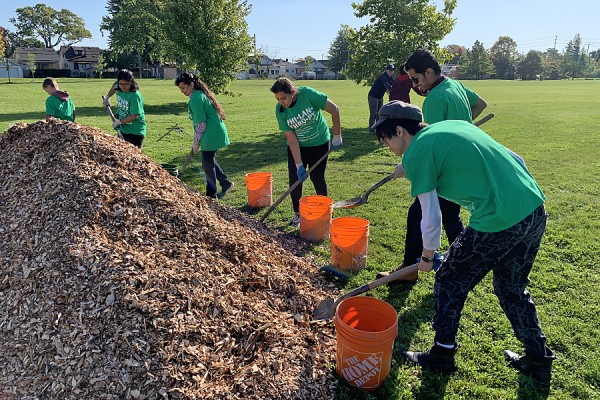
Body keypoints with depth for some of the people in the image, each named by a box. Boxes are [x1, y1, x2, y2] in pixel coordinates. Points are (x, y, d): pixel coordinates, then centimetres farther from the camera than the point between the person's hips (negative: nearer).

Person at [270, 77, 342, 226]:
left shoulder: (308, 94, -26)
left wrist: (337, 136, -15)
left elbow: (334, 110, -18)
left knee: (317, 178, 2)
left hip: (319, 143, -2)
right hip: (297, 147, 2)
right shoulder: (280, 110, -19)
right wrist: (299, 165, -22)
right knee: (295, 178, -4)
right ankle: (298, 214, 13)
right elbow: (292, 139, -18)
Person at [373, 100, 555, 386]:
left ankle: (442, 354, 29)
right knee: (512, 288, 27)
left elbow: (431, 220, -5)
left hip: (499, 223, -8)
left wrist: (427, 257, 11)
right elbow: (516, 160, 17)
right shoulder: (455, 124, 15)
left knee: (450, 283, 13)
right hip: (536, 210, 9)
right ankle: (538, 360, 40)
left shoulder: (416, 154, -8)